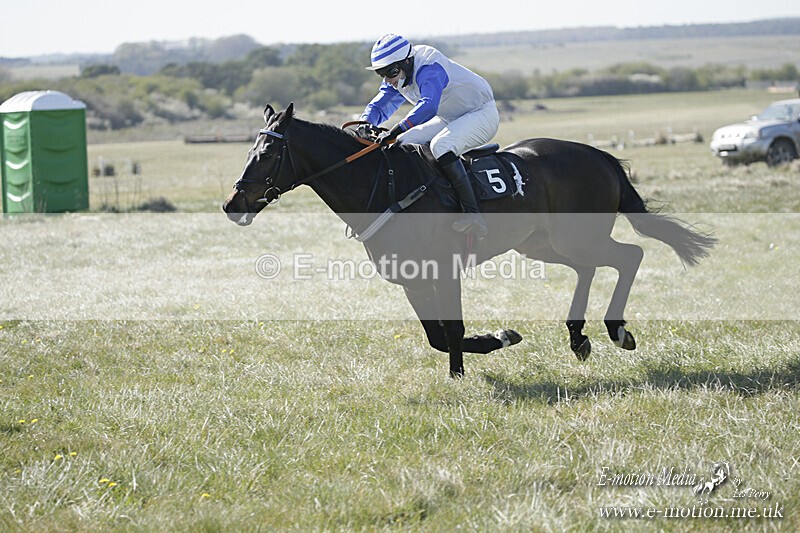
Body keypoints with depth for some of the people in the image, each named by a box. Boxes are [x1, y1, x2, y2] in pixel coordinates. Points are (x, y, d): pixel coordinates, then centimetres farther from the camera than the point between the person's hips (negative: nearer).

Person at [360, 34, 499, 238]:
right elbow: (379, 106, 4)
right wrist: (365, 124, -18)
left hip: (481, 113, -9)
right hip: (449, 119, 10)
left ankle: (473, 214, -38)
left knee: (440, 145, -34)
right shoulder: (397, 78, -1)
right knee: (404, 143, -2)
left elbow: (428, 106, -45)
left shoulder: (430, 68, -30)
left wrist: (396, 130, -52)